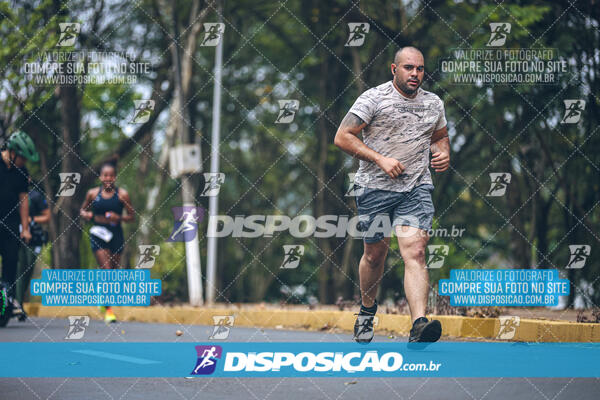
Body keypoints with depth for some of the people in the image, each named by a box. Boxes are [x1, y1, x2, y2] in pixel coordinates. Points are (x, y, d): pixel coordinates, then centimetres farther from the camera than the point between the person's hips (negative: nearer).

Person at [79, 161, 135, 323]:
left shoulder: (122, 194, 0)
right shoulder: (93, 193, 3)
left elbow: (132, 216, 4)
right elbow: (82, 209, 17)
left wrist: (119, 218, -15)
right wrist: (86, 214, -6)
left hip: (116, 236, 1)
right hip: (99, 235, -1)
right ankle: (108, 310, -7)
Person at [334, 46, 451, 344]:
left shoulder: (434, 104, 10)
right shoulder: (373, 98, -5)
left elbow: (440, 136, 29)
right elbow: (342, 137, -8)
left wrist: (443, 153, 5)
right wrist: (381, 159, -15)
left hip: (416, 188, 2)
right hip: (375, 187, -1)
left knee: (414, 252, -15)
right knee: (375, 253, 9)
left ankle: (419, 325, -28)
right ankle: (367, 309, 37)